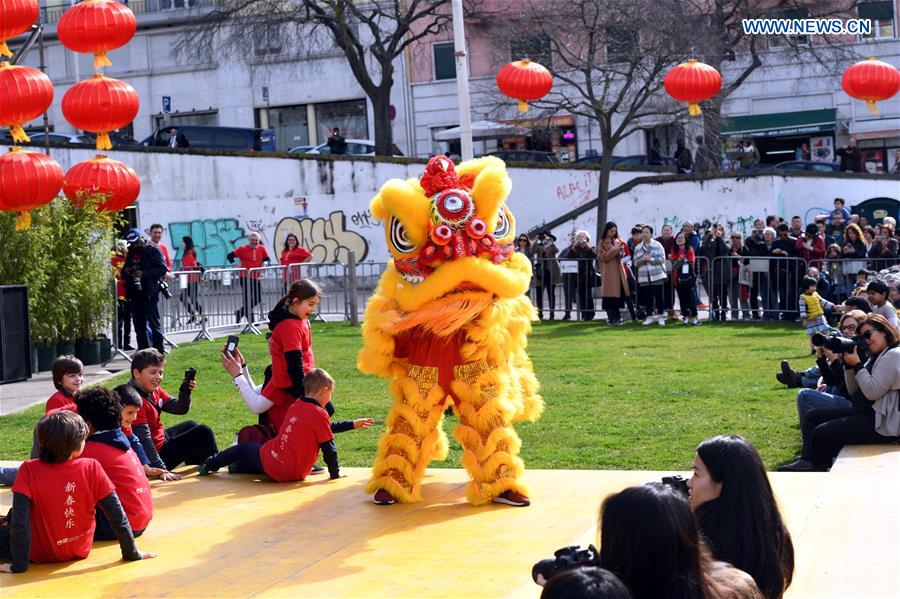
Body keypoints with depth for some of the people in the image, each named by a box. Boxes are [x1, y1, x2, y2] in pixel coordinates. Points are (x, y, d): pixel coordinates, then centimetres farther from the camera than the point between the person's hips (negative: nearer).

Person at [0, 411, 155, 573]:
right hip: (80, 550, 3)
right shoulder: (92, 468, -18)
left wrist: (19, 564, -19)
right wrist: (131, 553, -6)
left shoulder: (29, 470, -22)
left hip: (42, 554, -3)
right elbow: (117, 514, -15)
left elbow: (20, 519, -25)